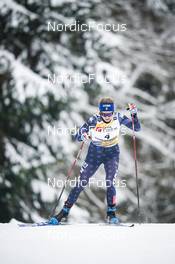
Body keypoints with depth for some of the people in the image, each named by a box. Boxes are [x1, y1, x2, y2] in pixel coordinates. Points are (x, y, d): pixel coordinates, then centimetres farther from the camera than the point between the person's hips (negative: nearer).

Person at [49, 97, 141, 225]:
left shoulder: (118, 118, -16)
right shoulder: (94, 120, -20)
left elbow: (137, 128, -14)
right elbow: (77, 136, -17)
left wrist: (134, 114, -30)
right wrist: (83, 135, -41)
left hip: (112, 154, 0)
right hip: (94, 153, 0)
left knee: (110, 184, -17)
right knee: (81, 183, -1)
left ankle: (111, 213, 0)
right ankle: (65, 211, 9)